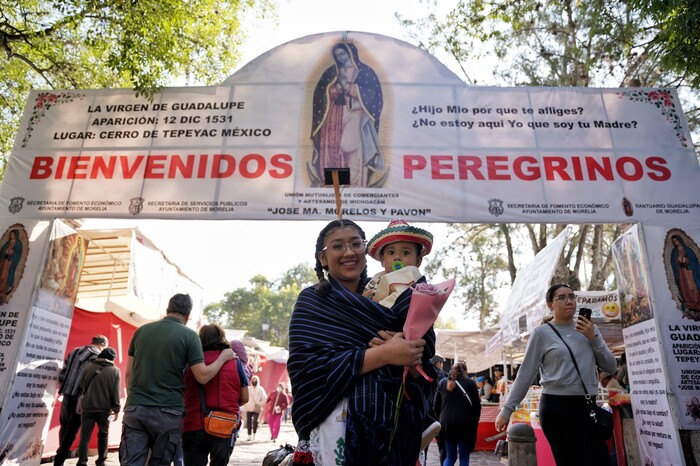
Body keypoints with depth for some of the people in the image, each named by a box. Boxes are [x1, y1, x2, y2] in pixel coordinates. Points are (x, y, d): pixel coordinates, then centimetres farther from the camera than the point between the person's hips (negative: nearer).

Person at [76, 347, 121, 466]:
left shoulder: (88, 366, 2)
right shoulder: (115, 371, -5)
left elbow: (80, 386, 7)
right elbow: (116, 393, -5)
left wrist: (80, 402, 21)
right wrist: (116, 408, 2)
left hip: (87, 406, 1)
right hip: (105, 408, -1)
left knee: (85, 435, 6)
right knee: (103, 435, 14)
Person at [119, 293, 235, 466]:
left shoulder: (142, 330, 8)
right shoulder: (189, 335, -4)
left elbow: (129, 373, 12)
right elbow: (203, 376, -7)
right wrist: (224, 357, 7)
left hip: (135, 408, 3)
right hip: (167, 412, -3)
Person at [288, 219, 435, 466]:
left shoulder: (388, 301, 5)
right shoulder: (312, 301, -4)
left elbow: (421, 375, 5)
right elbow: (306, 368, -18)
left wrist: (409, 360, -18)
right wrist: (383, 355, -23)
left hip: (395, 426, 4)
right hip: (338, 425, -4)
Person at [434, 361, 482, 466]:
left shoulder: (442, 382, 8)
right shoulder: (470, 383, 0)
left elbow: (436, 406, 9)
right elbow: (477, 406, -1)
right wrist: (474, 423, 9)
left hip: (447, 423, 3)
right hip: (465, 423, -3)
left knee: (450, 457, 14)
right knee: (464, 457, 9)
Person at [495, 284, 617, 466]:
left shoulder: (589, 328, 10)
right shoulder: (542, 333, -3)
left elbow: (610, 367, 9)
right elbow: (525, 374, -2)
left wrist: (593, 338, -5)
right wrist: (507, 409, -4)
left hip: (588, 406, 5)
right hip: (556, 408, -4)